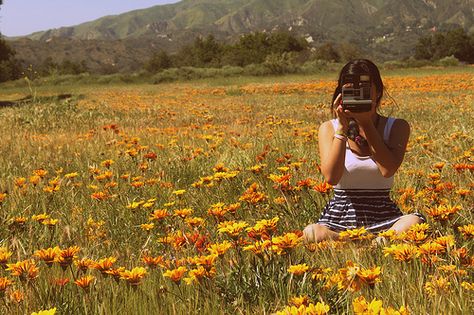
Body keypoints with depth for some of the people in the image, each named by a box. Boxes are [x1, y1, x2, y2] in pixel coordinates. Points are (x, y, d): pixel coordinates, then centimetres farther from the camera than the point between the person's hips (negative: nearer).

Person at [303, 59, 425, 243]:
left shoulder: (396, 127, 4)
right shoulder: (329, 128, 3)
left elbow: (388, 170, -15)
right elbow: (331, 177, -13)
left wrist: (366, 123, -13)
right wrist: (342, 127, -14)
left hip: (383, 220, 1)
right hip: (340, 217, -1)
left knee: (415, 222, -34)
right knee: (312, 234, -36)